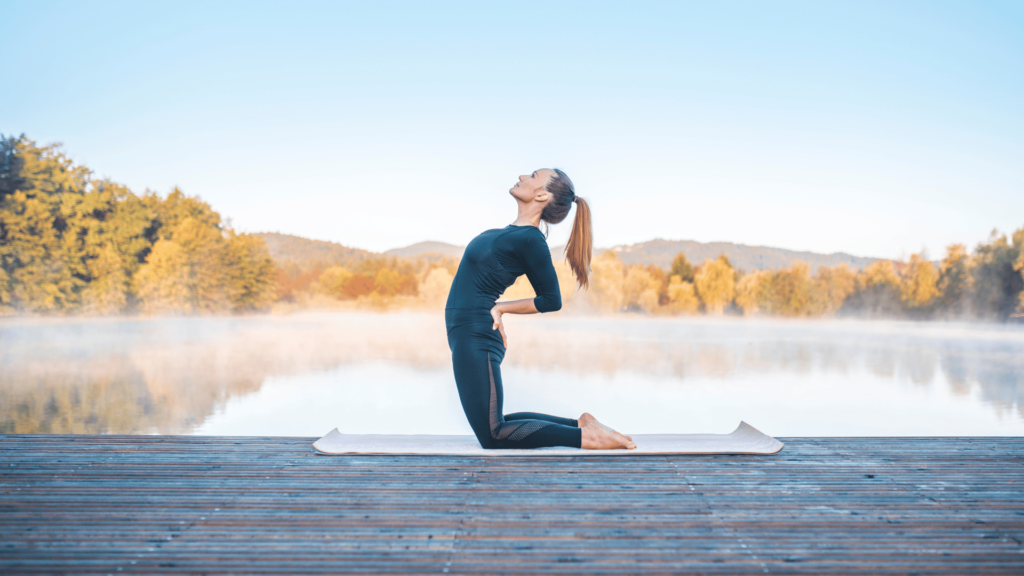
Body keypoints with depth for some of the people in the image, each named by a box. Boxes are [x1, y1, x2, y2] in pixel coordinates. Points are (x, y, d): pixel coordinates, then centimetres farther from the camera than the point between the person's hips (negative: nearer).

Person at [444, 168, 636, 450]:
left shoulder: (530, 240, -17)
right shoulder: (513, 232, 10)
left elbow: (552, 300, -12)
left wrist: (499, 308, -7)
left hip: (476, 337, -10)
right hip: (467, 334, 10)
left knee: (494, 435, -7)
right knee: (493, 424, 16)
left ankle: (584, 436, -6)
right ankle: (580, 422, 16)